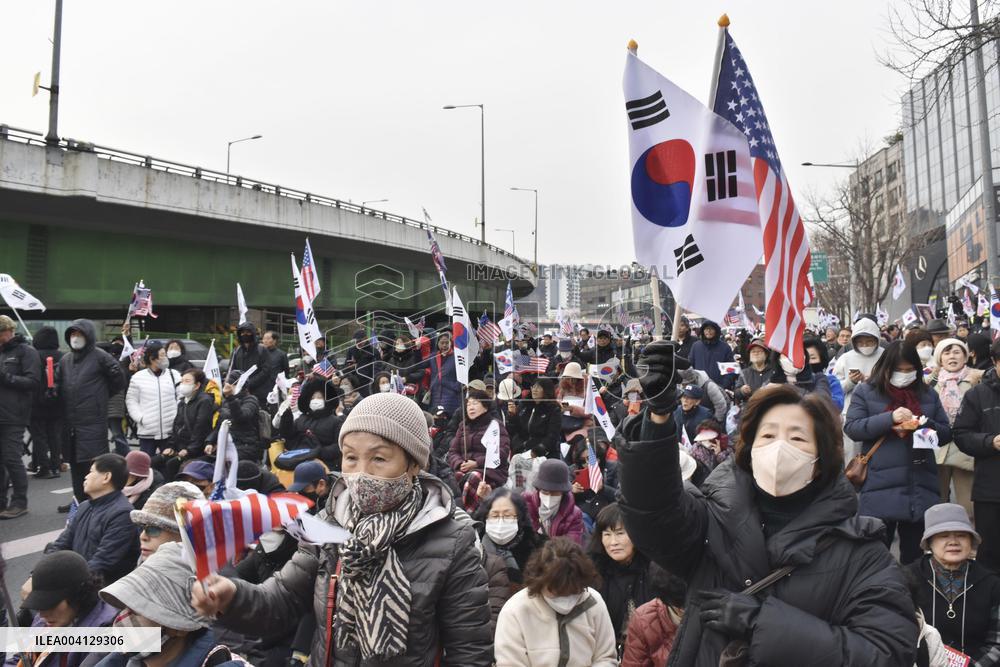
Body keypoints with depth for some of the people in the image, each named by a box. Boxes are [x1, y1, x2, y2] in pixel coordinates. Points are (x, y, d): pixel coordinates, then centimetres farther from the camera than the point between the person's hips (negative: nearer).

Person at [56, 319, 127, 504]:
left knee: (94, 462, -8)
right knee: (75, 463, 13)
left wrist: (100, 396, 5)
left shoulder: (100, 357, -5)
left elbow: (119, 380, 0)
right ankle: (80, 500, 23)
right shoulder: (65, 359, 15)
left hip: (93, 421, -7)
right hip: (71, 420, 7)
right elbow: (59, 384, 21)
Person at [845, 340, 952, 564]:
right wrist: (890, 418, -19)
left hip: (920, 488, 4)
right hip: (880, 487, -3)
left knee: (915, 554, 15)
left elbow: (946, 432, 13)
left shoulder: (928, 395, 12)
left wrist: (925, 425, -9)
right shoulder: (865, 392, 2)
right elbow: (851, 428, -7)